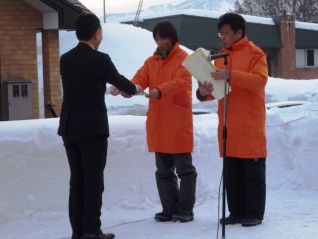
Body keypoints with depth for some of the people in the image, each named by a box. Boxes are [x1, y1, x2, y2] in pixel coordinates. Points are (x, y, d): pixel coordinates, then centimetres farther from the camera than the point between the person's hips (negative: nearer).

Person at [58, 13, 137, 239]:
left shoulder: (65, 59, 8)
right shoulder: (100, 59, -11)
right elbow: (119, 80, 1)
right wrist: (134, 89, 24)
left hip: (69, 127, 6)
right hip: (93, 128, -6)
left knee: (77, 179, 9)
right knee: (93, 180, -1)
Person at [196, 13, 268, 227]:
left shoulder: (254, 53, -5)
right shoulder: (221, 55, 15)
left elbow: (260, 80, -20)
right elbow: (218, 86, 14)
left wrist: (230, 75, -29)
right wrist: (204, 92, -9)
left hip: (249, 125, -6)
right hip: (228, 125, 7)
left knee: (253, 172, 0)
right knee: (231, 173, 8)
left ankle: (255, 214, 6)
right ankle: (237, 212, 15)